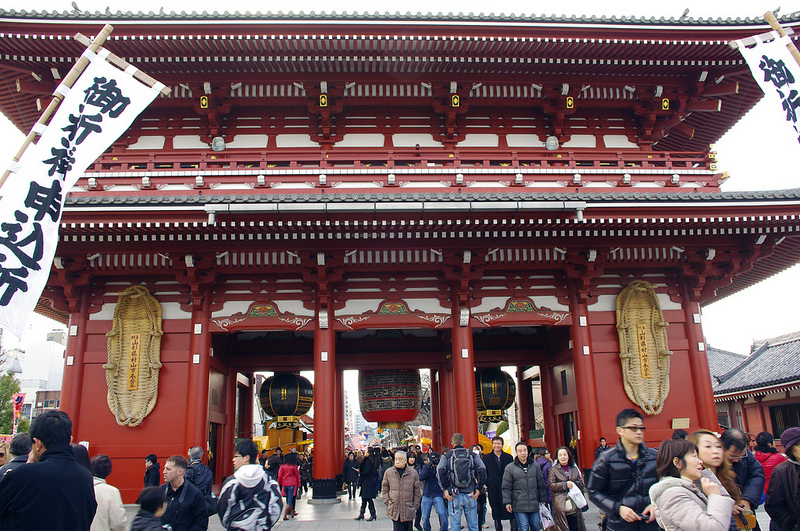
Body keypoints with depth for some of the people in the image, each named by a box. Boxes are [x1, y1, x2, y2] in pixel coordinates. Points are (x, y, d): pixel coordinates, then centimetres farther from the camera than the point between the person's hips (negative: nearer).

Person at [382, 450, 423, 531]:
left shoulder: (413, 473, 1)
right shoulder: (388, 472, 2)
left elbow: (417, 491, 7)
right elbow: (384, 489, 11)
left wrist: (415, 506, 3)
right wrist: (388, 502, 1)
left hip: (408, 511, 0)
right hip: (394, 510, 0)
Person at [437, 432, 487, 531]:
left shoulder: (446, 456, 3)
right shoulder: (472, 455, 7)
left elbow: (440, 471, -12)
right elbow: (482, 470, -5)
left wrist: (445, 489, -7)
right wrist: (478, 488, -1)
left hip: (454, 495, -1)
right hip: (470, 495, 1)